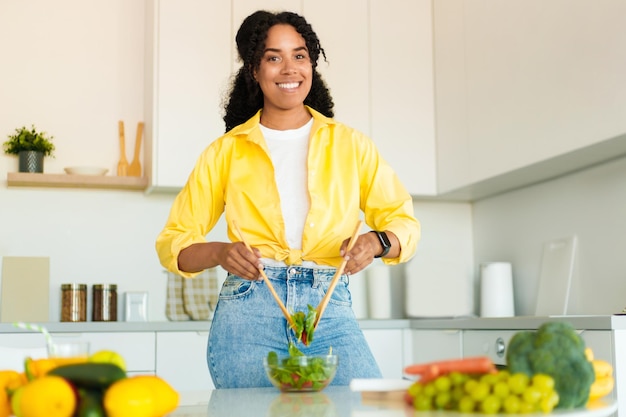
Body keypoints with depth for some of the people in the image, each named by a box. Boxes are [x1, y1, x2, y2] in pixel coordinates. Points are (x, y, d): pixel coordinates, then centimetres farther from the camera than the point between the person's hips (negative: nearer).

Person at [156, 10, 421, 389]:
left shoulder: (350, 144, 13)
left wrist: (376, 242, -11)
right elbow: (173, 242, 10)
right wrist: (219, 252, -11)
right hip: (248, 312, 0)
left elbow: (404, 221, 12)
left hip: (329, 311, 0)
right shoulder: (226, 152, 12)